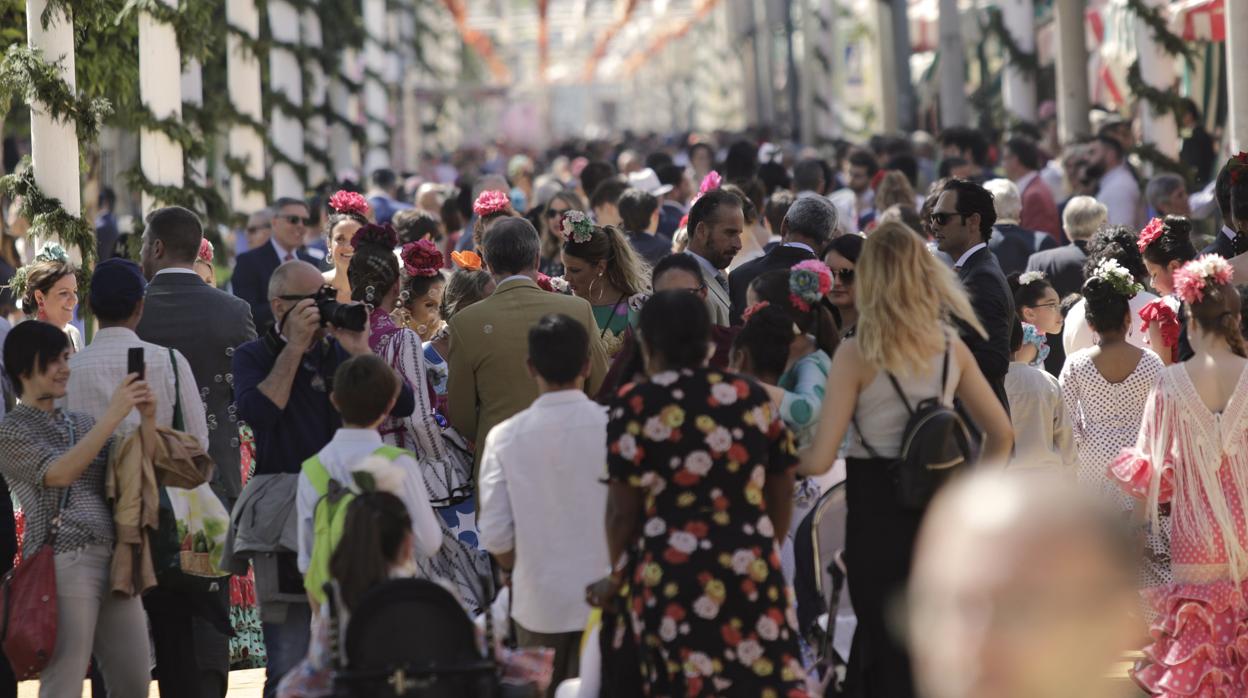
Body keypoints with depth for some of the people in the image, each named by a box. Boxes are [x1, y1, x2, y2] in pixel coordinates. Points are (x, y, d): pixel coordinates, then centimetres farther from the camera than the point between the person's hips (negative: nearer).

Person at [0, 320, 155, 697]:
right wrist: (113, 416, -19)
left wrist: (148, 421, -3)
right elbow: (59, 474, -17)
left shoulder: (79, 423, 18)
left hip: (116, 563, 7)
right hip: (64, 566, -7)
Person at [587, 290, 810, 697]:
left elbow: (623, 510, -4)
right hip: (752, 570, 3)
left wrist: (618, 576, 12)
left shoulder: (637, 406, -5)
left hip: (671, 576, -3)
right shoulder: (753, 399, 7)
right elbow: (781, 496, 12)